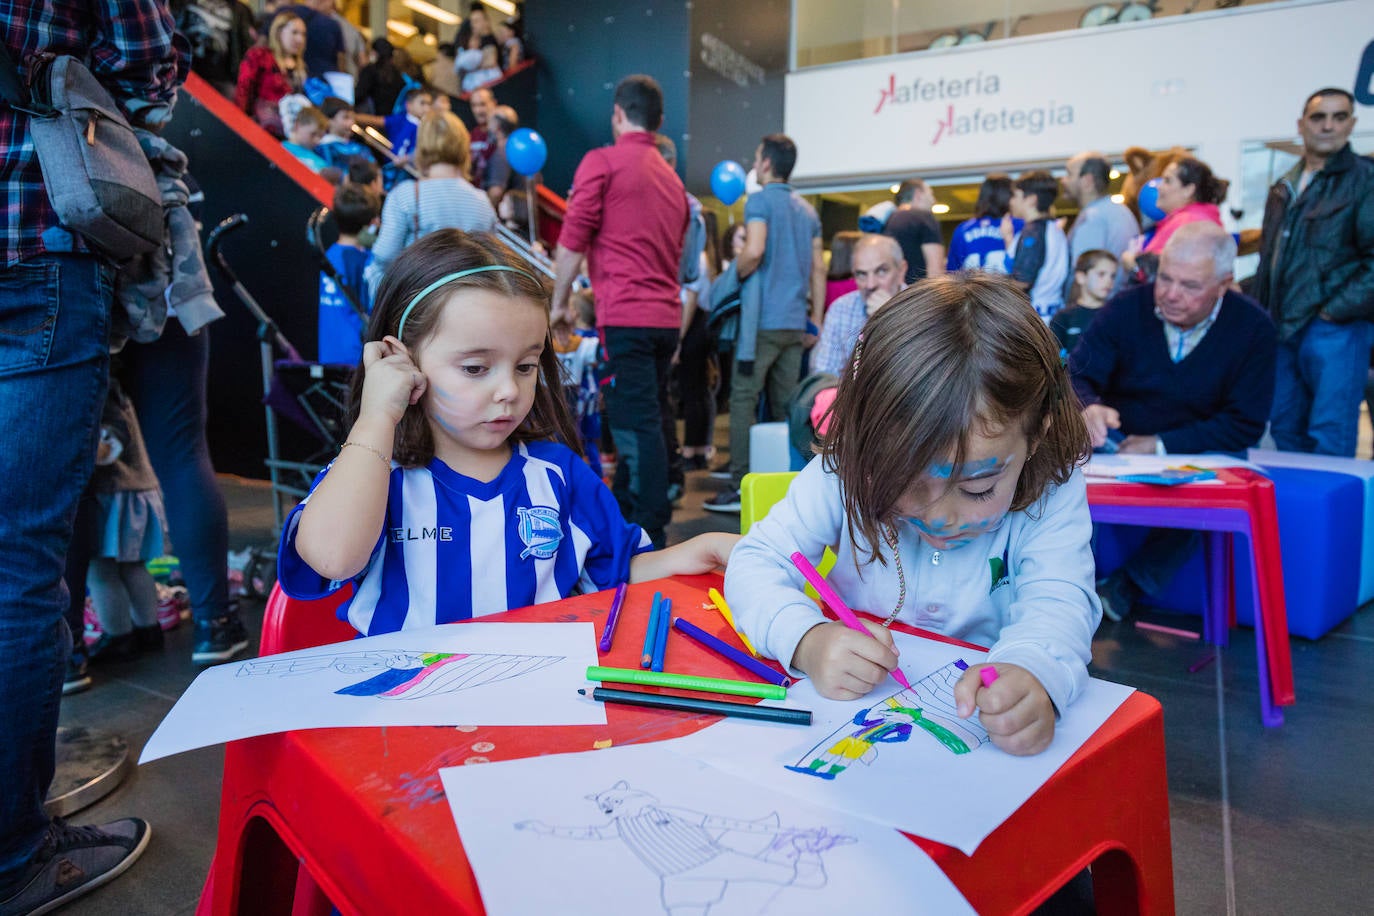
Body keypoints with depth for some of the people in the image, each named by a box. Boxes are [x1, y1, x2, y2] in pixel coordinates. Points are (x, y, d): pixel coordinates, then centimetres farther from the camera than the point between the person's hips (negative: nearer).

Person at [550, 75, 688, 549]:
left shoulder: (602, 162, -1)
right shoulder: (672, 178, 19)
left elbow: (572, 241, -5)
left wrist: (559, 304, 4)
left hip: (625, 315, -7)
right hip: (666, 317, 7)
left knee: (637, 428, -9)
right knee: (642, 424, 14)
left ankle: (651, 540, -9)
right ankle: (620, 524, 24)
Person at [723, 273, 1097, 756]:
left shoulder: (1052, 495, -11)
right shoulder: (845, 475, -12)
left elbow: (1057, 604, -20)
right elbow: (757, 560, -12)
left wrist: (1032, 673, -42)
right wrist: (806, 639, -31)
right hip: (849, 704, 1)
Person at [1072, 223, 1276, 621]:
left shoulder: (1253, 328, -8)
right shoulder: (1125, 309, -7)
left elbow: (1246, 424, -10)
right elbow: (1076, 378, -12)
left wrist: (1162, 445, -20)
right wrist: (1089, 409, -38)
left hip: (1199, 454, -1)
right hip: (1119, 443, 1)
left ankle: (1124, 589, -20)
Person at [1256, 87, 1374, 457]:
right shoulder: (1284, 188, 17)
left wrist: (1337, 311, -13)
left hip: (1334, 329, -6)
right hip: (1283, 330, 6)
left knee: (1330, 437, -8)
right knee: (1286, 430, 11)